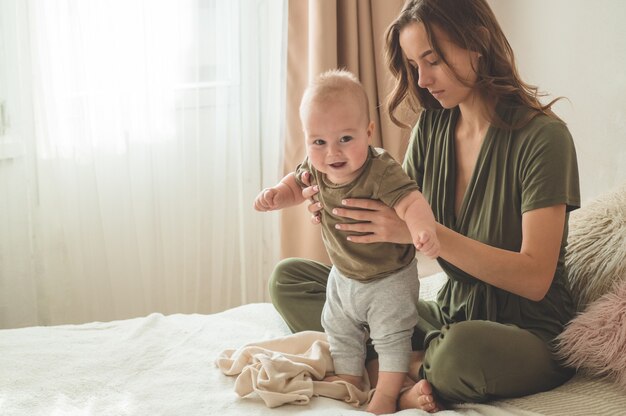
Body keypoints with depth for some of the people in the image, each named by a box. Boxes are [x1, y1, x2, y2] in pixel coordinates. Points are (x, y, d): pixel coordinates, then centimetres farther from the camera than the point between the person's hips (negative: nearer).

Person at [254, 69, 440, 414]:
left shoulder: (381, 171, -35)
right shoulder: (315, 167, -15)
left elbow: (411, 202, -45)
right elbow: (297, 183, 7)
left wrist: (422, 229, -67)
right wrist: (276, 195, -15)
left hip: (389, 278, -7)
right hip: (343, 275, 7)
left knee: (391, 335, 6)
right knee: (340, 332, 20)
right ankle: (349, 379, 37)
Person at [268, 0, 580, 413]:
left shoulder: (542, 135, -17)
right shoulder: (432, 125, 3)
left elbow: (535, 278, -23)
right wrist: (339, 206, -14)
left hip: (527, 332, -7)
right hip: (450, 313, 7)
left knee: (463, 351, -44)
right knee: (289, 278, -1)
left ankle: (407, 367, -9)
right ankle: (421, 364, -16)